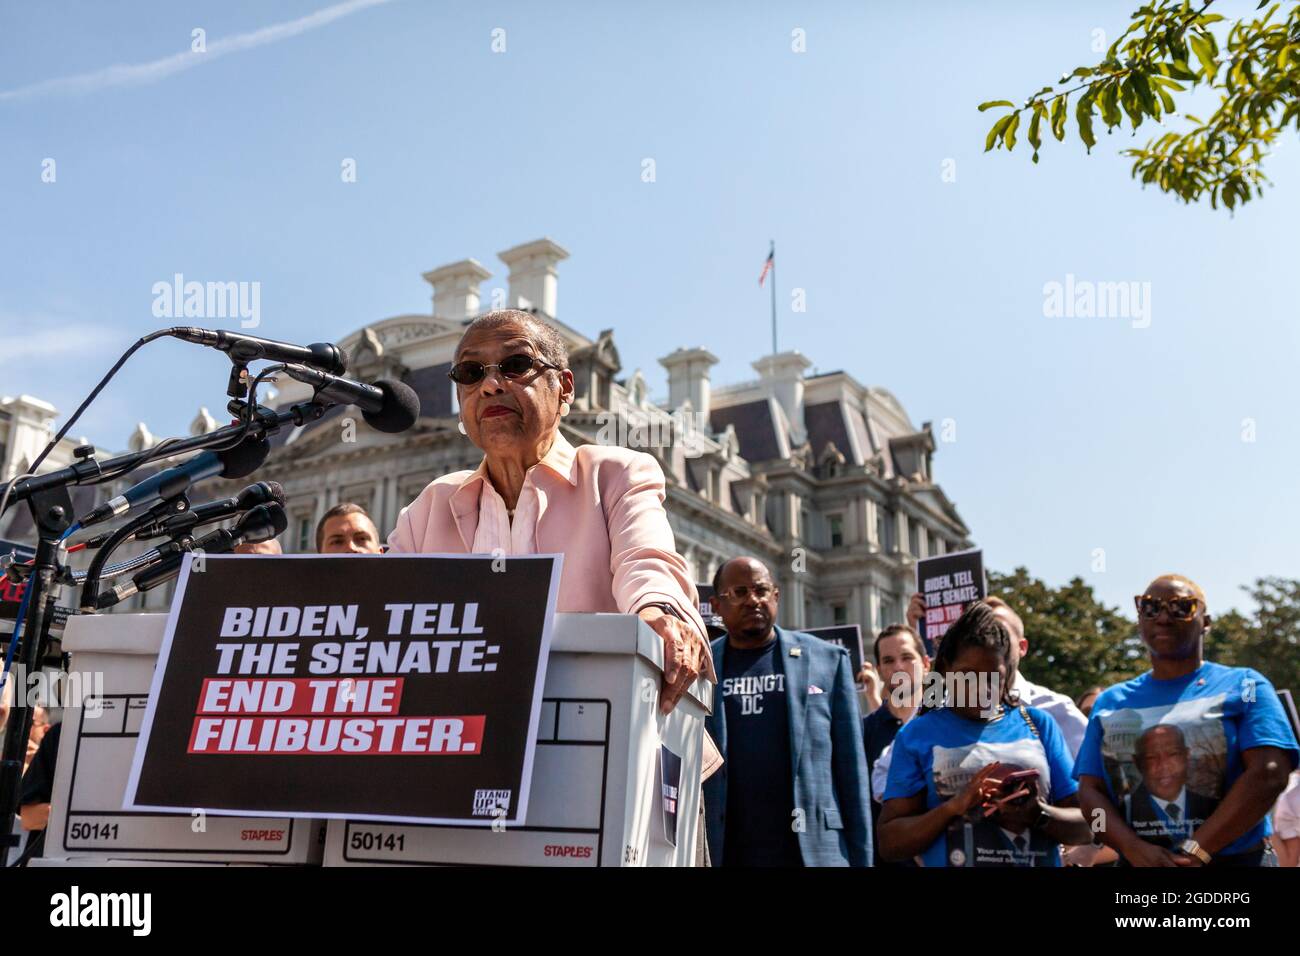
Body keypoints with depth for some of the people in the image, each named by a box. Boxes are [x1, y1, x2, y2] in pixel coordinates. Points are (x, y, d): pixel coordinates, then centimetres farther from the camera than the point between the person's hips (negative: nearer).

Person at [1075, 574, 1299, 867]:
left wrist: (1194, 852, -19)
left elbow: (1268, 775, -14)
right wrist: (1136, 850, -16)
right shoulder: (1110, 701, 7)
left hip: (1235, 859, -2)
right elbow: (1090, 790, 1)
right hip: (1139, 862, 3)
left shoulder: (1243, 687, -1)